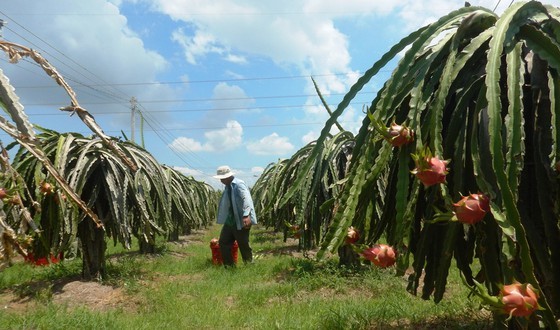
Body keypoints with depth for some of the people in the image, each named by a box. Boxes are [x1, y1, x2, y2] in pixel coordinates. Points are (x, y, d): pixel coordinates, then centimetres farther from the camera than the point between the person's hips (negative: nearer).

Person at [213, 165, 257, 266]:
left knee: (244, 245, 1)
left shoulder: (239, 184, -16)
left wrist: (246, 215, -43)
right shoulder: (228, 186, 14)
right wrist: (225, 218, 25)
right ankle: (229, 266, 23)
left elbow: (246, 199, -30)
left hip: (241, 222, -9)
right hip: (229, 221, 9)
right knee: (223, 242, 11)